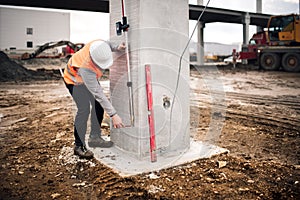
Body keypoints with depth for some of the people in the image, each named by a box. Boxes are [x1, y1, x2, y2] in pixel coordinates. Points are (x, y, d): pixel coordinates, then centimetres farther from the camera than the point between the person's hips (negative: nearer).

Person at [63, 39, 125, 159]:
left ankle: (95, 137, 17)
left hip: (90, 78, 7)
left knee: (98, 105, 2)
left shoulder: (100, 45, -31)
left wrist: (117, 47, -25)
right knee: (84, 109, -19)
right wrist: (113, 115, -42)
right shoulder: (86, 68, -45)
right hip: (75, 80, -7)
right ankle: (79, 146, -8)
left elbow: (108, 44, -3)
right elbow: (98, 94, -42)